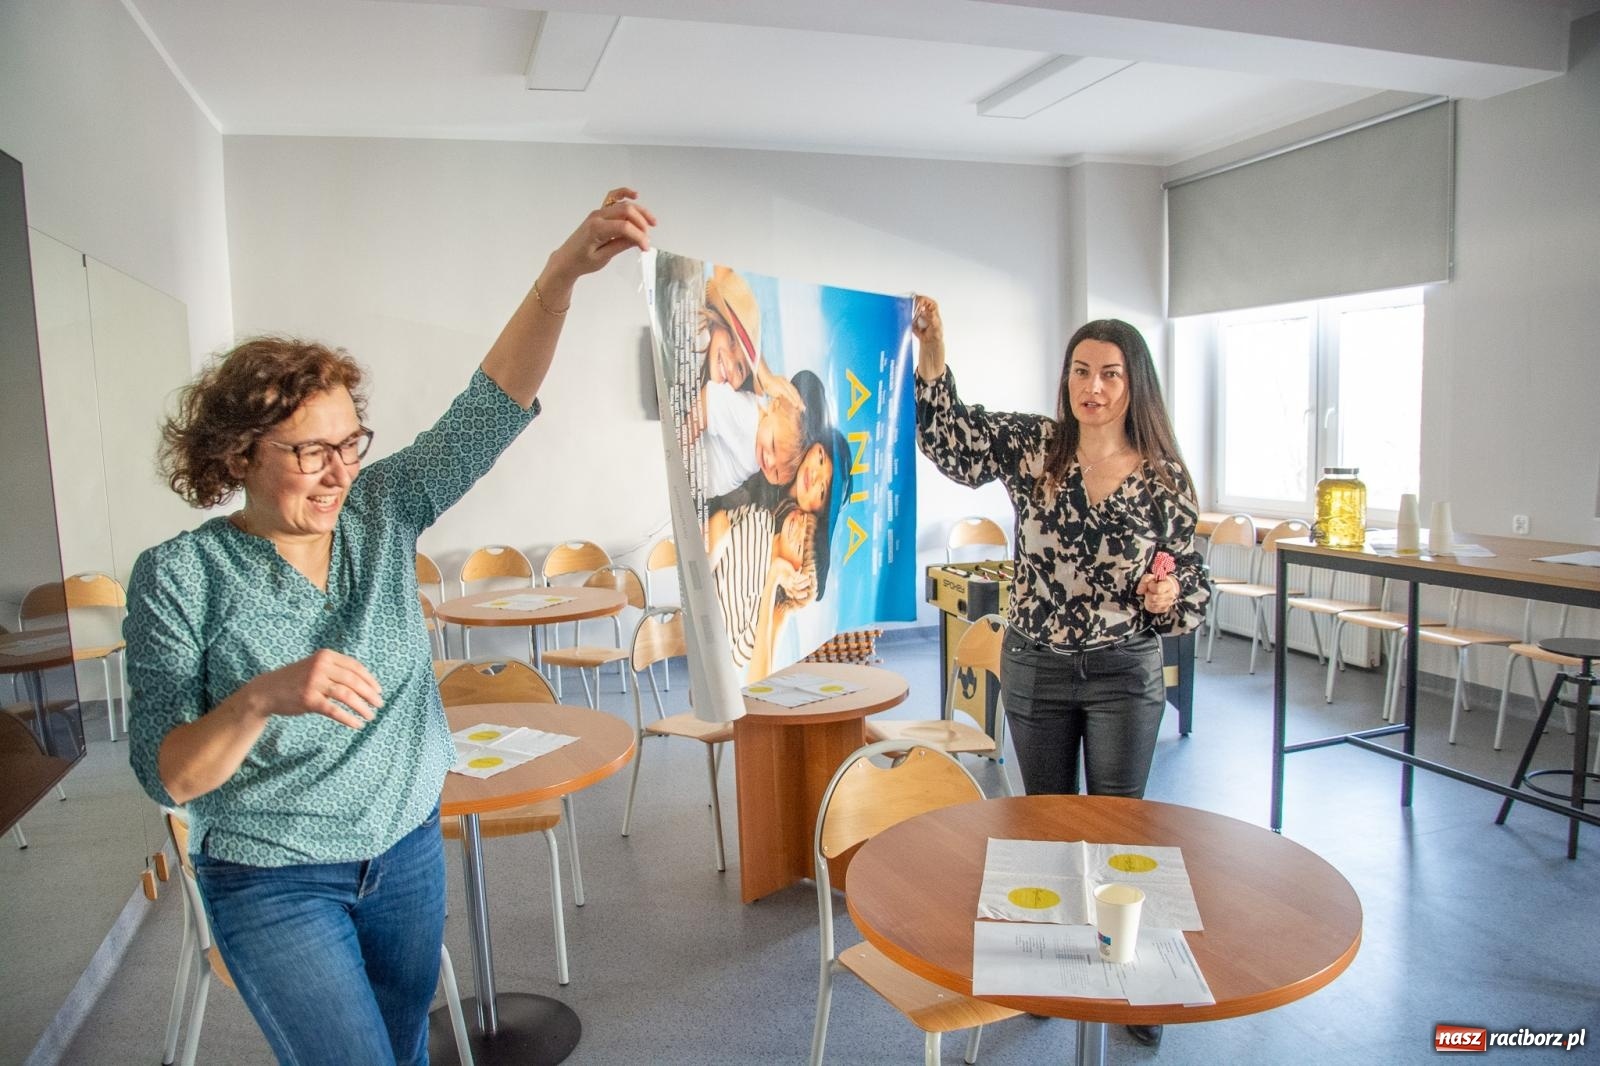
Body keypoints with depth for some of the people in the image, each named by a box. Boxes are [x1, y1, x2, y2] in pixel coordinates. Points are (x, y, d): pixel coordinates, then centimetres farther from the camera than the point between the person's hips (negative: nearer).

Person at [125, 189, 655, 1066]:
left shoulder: (380, 513, -8)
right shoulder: (179, 578, -16)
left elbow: (490, 411, -20)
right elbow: (166, 776, -16)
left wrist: (562, 273, -33)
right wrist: (263, 697, -36)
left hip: (408, 851, 4)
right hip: (275, 884, -4)